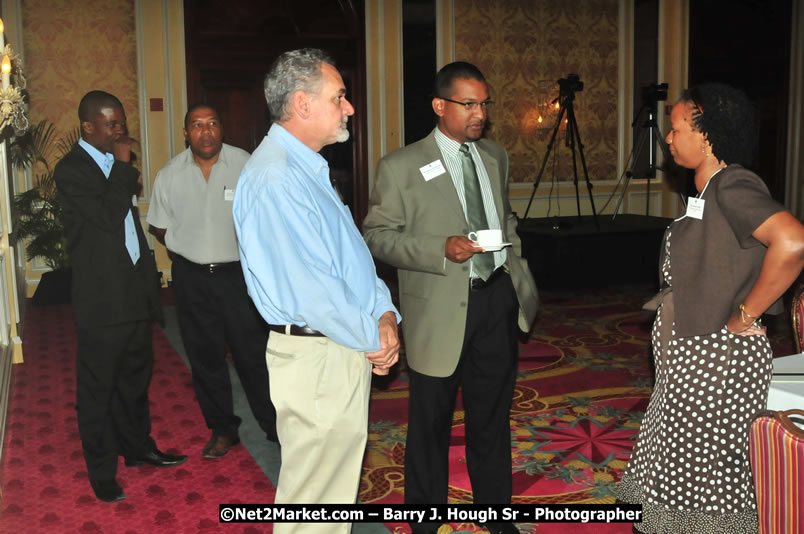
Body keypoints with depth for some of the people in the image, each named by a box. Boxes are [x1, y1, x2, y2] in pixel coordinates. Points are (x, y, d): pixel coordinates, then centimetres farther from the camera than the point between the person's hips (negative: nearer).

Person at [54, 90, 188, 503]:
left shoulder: (115, 163, 12)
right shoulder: (71, 170, -12)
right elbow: (108, 216, -25)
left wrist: (149, 279, 20)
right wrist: (123, 165, -15)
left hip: (134, 291, 7)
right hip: (102, 299, -7)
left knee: (135, 377, 20)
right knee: (97, 387, 6)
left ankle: (138, 446, 37)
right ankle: (102, 471, 19)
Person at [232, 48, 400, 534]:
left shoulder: (309, 168, 12)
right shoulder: (276, 178, -21)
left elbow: (352, 253, 15)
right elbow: (311, 292, -25)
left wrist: (384, 313, -1)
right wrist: (373, 339, -11)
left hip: (349, 349, 10)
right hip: (317, 358, -10)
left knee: (338, 480, 21)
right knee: (313, 493, 5)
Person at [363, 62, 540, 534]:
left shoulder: (496, 156, 11)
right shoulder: (401, 167, -8)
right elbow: (378, 235, -9)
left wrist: (516, 266, 10)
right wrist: (442, 250, -22)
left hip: (498, 299, 5)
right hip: (441, 309, -5)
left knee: (493, 415, 18)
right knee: (431, 423, 8)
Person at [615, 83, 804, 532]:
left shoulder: (733, 187, -18)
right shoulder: (708, 191, 11)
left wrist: (745, 316, -25)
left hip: (718, 360, -9)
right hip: (690, 359, 9)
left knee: (709, 478, 5)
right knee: (686, 477, 19)